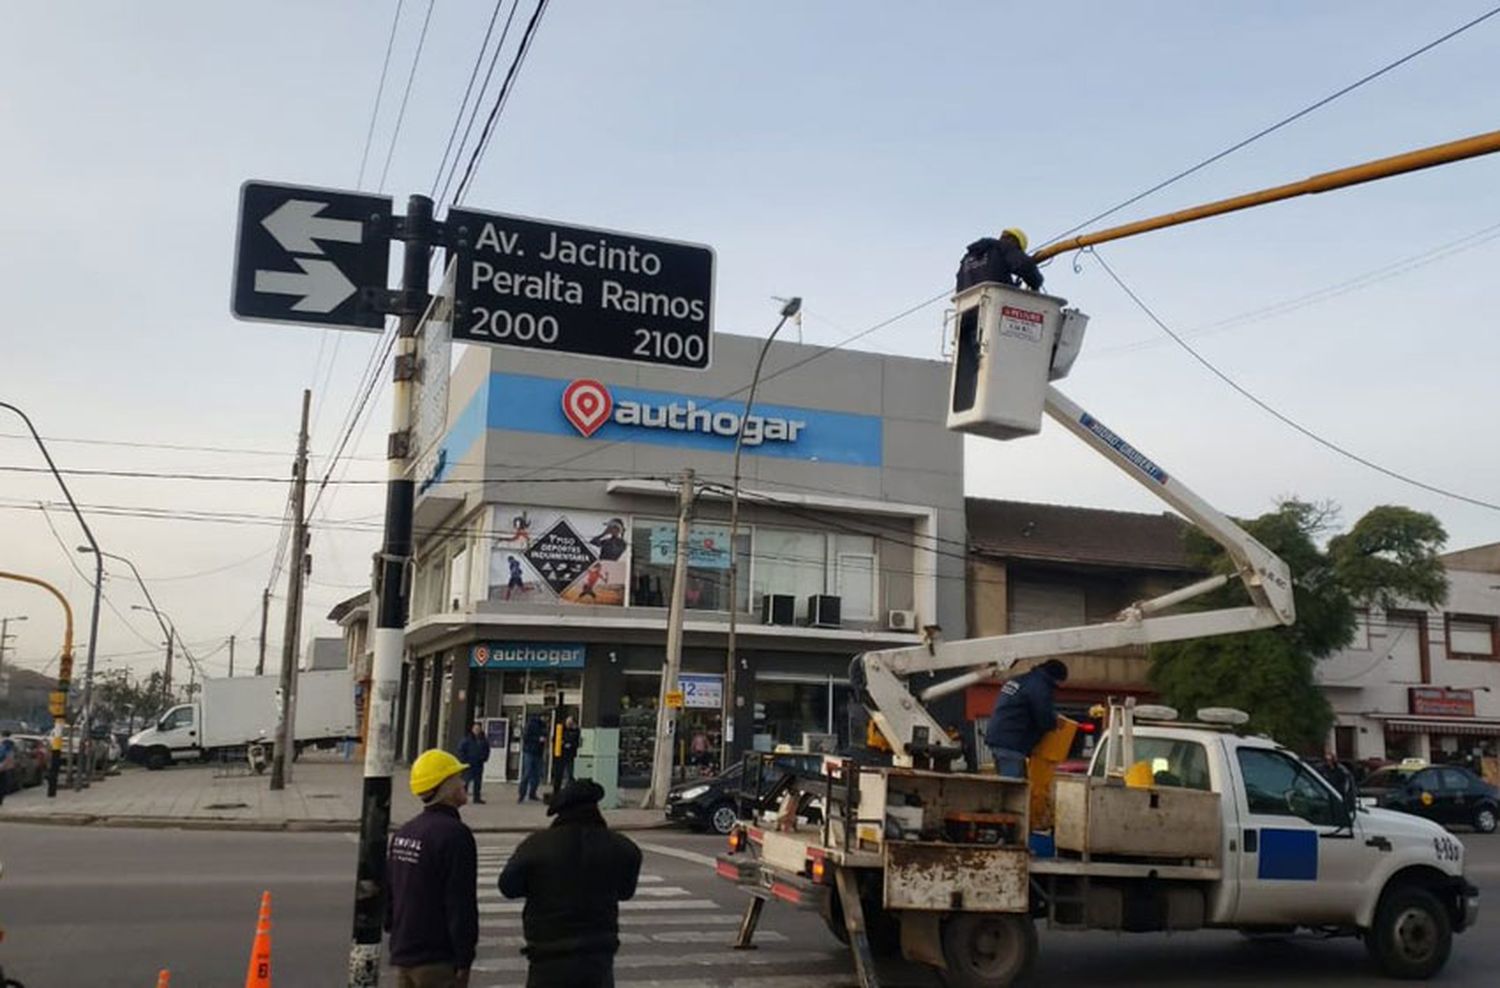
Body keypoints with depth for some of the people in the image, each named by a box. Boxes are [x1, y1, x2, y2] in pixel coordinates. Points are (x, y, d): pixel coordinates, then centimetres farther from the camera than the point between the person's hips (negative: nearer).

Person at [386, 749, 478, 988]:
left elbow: (390, 892, 17)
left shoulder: (404, 832, 10)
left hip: (402, 953, 9)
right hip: (438, 960, -9)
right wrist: (464, 958, -15)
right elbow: (461, 903, -19)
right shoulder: (453, 834, -18)